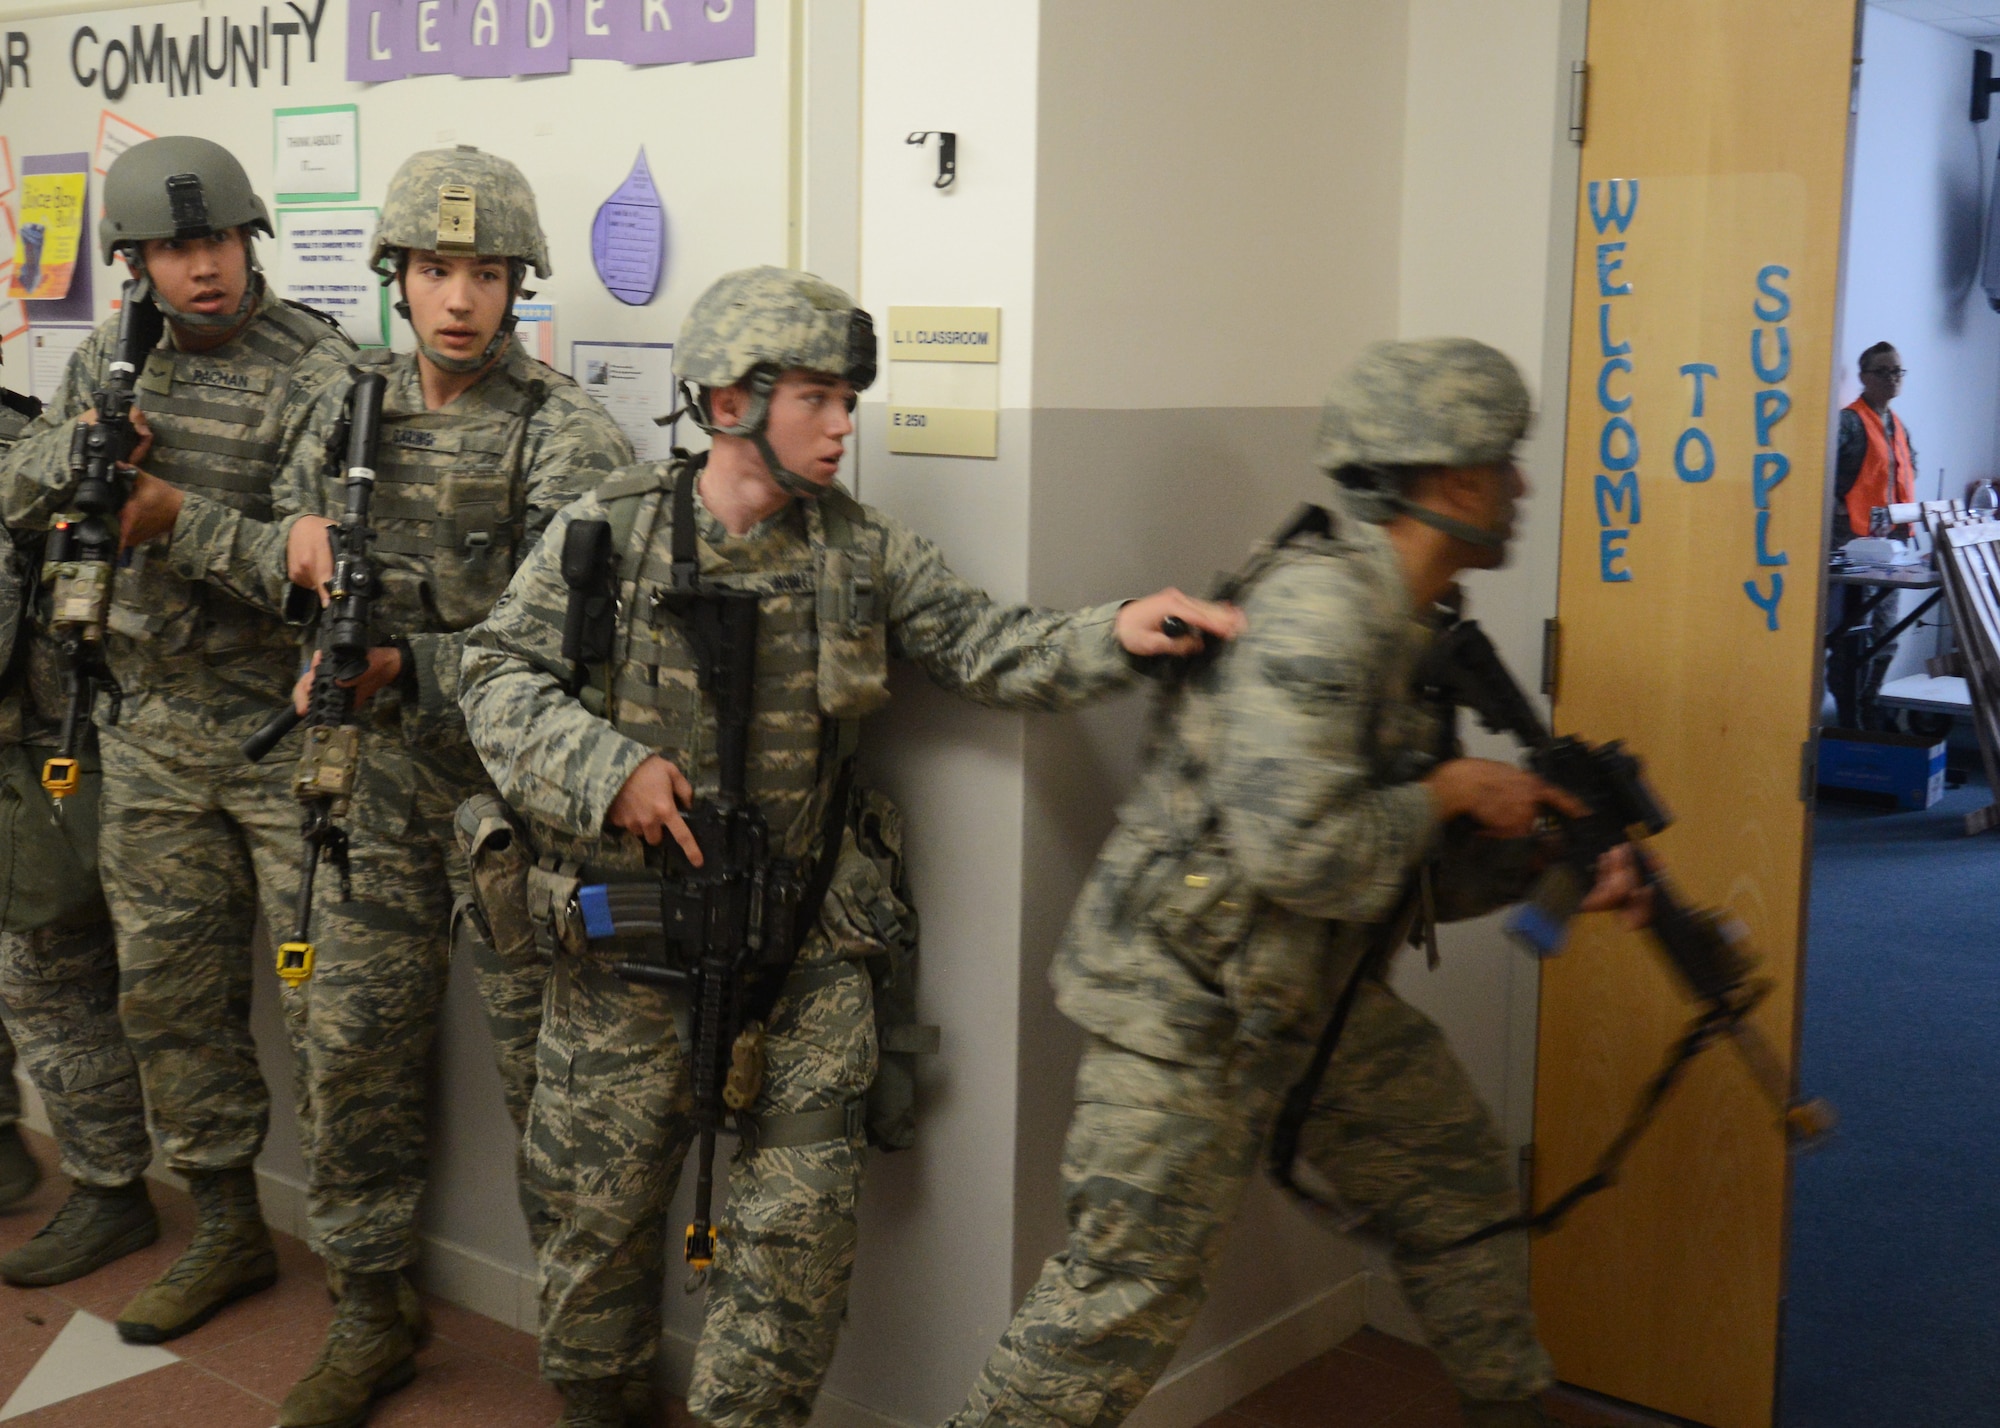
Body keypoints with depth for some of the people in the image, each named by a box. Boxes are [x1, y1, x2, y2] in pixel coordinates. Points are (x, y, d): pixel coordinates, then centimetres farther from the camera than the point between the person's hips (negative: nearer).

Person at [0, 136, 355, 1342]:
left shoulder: (319, 372, -13)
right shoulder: (112, 359, 8)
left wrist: (180, 517, -25)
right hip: (152, 731, 6)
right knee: (169, 992, 12)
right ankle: (228, 1231, 28)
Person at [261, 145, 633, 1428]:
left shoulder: (566, 436, -12)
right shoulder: (352, 407, 8)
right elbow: (289, 560, 18)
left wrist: (400, 668, -25)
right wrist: (307, 539, -5)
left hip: (512, 786, -5)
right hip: (379, 781, 6)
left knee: (550, 1060, 1)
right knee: (350, 1043, 10)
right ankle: (371, 1313, 27)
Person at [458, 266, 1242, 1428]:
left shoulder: (866, 552, 2)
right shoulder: (608, 534, -5)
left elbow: (986, 647, -3)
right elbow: (500, 676, -2)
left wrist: (1113, 635, -21)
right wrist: (607, 767, -17)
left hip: (810, 943, 2)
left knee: (804, 1214, 3)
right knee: (605, 1199, 13)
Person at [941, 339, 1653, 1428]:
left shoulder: (1411, 624, 7)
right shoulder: (1318, 605, -23)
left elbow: (1416, 871, 13)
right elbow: (1294, 851, -31)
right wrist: (1449, 792, -17)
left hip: (1314, 994, 10)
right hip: (1188, 1002, -10)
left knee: (1457, 1189, 21)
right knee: (1127, 1293, -5)